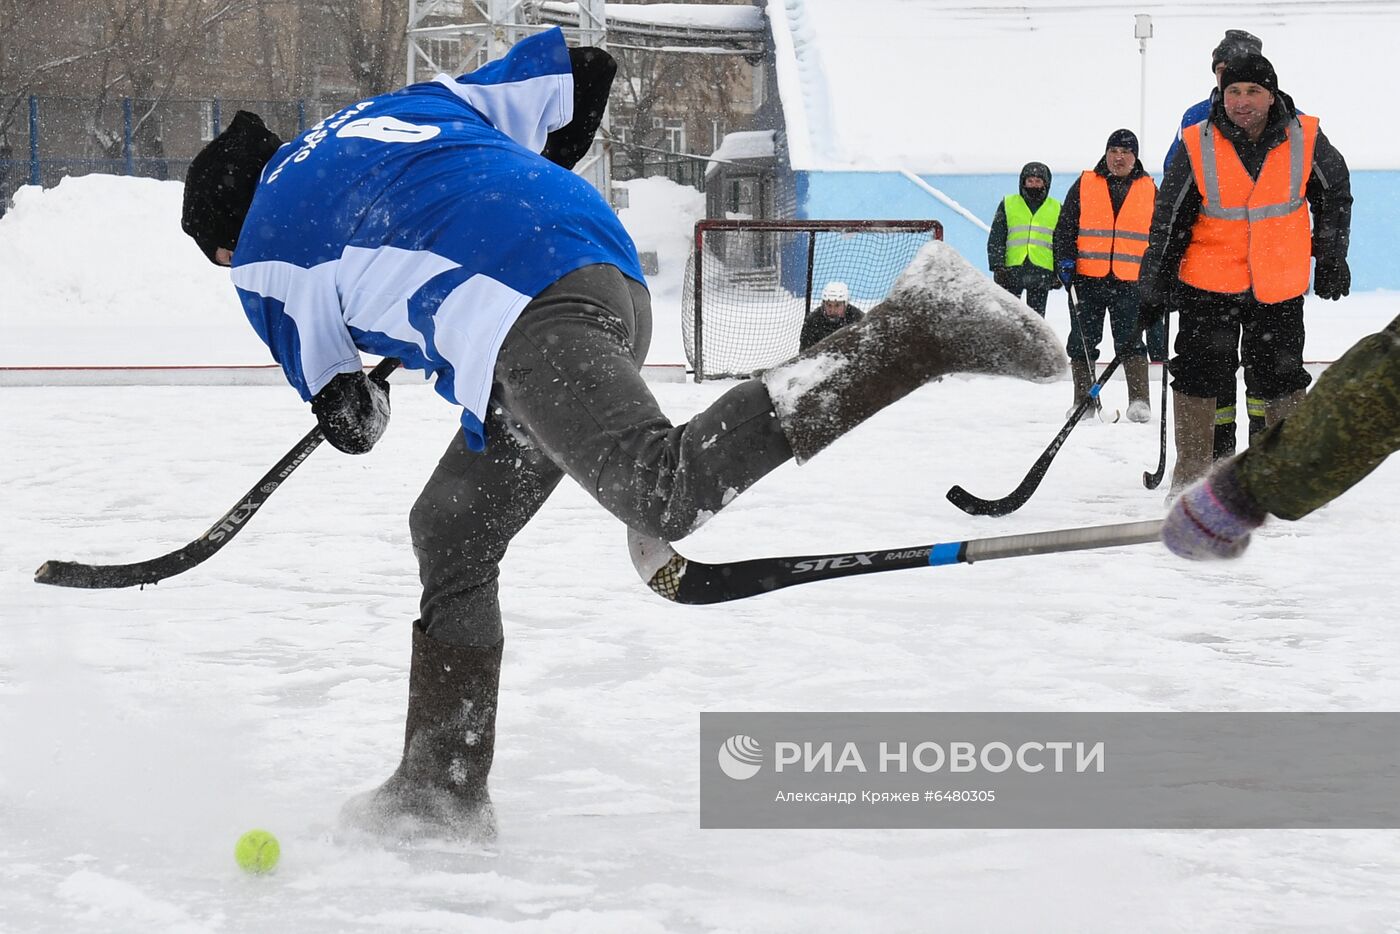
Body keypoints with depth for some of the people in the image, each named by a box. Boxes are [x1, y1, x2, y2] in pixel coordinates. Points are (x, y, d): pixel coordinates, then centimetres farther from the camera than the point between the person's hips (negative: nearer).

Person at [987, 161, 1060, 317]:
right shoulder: (1008, 204, 9)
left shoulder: (1055, 209, 12)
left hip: (1041, 273, 1)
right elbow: (995, 239, 6)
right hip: (1011, 270, -1)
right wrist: (997, 266, -5)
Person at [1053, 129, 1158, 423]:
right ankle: (1083, 400, 13)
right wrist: (1065, 260, -4)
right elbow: (1065, 227, 10)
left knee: (1130, 340, -9)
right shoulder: (1084, 185, 7)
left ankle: (1139, 400, -9)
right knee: (1083, 341, 4)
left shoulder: (1149, 190, 10)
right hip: (1088, 278, 1)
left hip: (1130, 281, -1)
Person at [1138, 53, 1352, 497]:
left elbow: (1334, 193, 11)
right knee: (1198, 373, 0)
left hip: (1279, 287, 1)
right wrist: (1156, 285, -2)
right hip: (1208, 284, -1)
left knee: (1280, 376, 7)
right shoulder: (1198, 146, -12)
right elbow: (1169, 218, -3)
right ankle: (1190, 473, 13)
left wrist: (1331, 258, 14)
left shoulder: (1305, 140, -8)